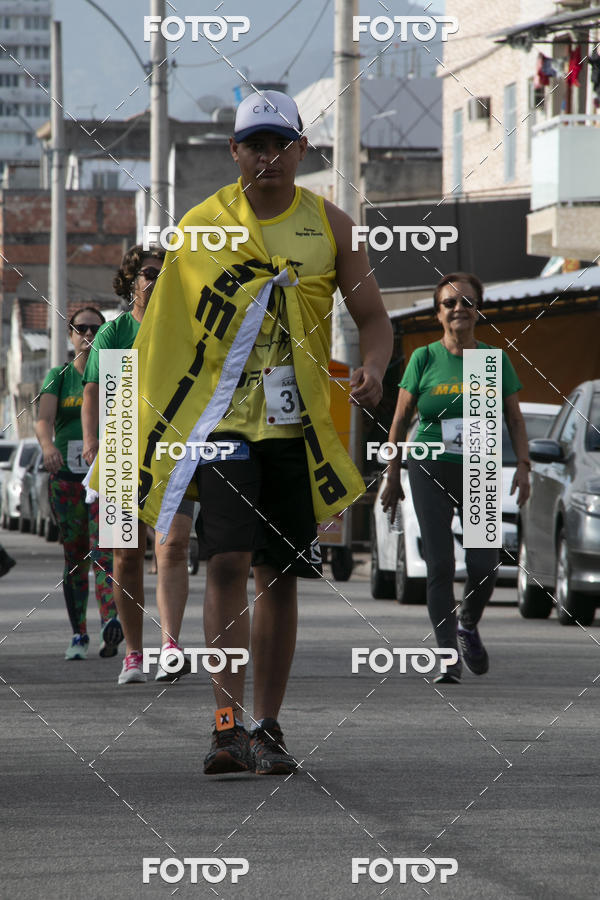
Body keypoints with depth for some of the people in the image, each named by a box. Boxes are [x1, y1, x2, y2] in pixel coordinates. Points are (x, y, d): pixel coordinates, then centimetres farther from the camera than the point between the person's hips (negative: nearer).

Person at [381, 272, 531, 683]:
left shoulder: (496, 360, 6)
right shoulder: (424, 359, 3)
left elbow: (515, 419, 11)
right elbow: (400, 421, 8)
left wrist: (523, 466, -3)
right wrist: (393, 477, 7)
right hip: (430, 470, -1)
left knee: (484, 565, -9)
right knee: (440, 566, -8)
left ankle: (468, 624, 22)